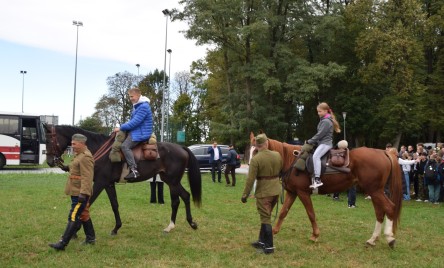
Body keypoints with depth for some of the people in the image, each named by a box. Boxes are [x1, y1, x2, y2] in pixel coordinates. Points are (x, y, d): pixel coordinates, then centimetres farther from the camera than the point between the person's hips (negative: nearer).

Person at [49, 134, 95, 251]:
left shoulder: (85, 157, -18)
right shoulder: (79, 155, 15)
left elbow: (87, 177, -25)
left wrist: (83, 194, -31)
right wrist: (68, 168, 11)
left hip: (80, 194, -11)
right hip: (76, 192, 11)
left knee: (73, 217, -8)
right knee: (83, 215, 18)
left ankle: (63, 243, -7)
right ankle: (90, 238, 28)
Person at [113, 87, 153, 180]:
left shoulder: (143, 106, -17)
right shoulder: (137, 106, 16)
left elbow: (134, 122, -22)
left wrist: (121, 128, -15)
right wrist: (123, 127, 10)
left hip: (141, 133, -11)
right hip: (135, 130, 11)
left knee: (125, 146, -25)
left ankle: (134, 170, -30)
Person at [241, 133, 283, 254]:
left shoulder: (255, 159, -17)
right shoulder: (277, 155, -1)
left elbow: (250, 179, -17)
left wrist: (245, 195, -8)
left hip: (263, 192, -6)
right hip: (276, 190, 6)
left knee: (265, 218, 3)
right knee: (266, 216, 19)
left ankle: (269, 246, 6)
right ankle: (262, 241, 31)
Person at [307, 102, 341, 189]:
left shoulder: (326, 121, -13)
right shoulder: (324, 120, 20)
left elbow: (320, 134, -17)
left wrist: (310, 141, -11)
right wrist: (313, 141, 12)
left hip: (325, 143, -12)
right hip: (322, 143, 12)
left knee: (316, 156, -31)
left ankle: (317, 180, -38)